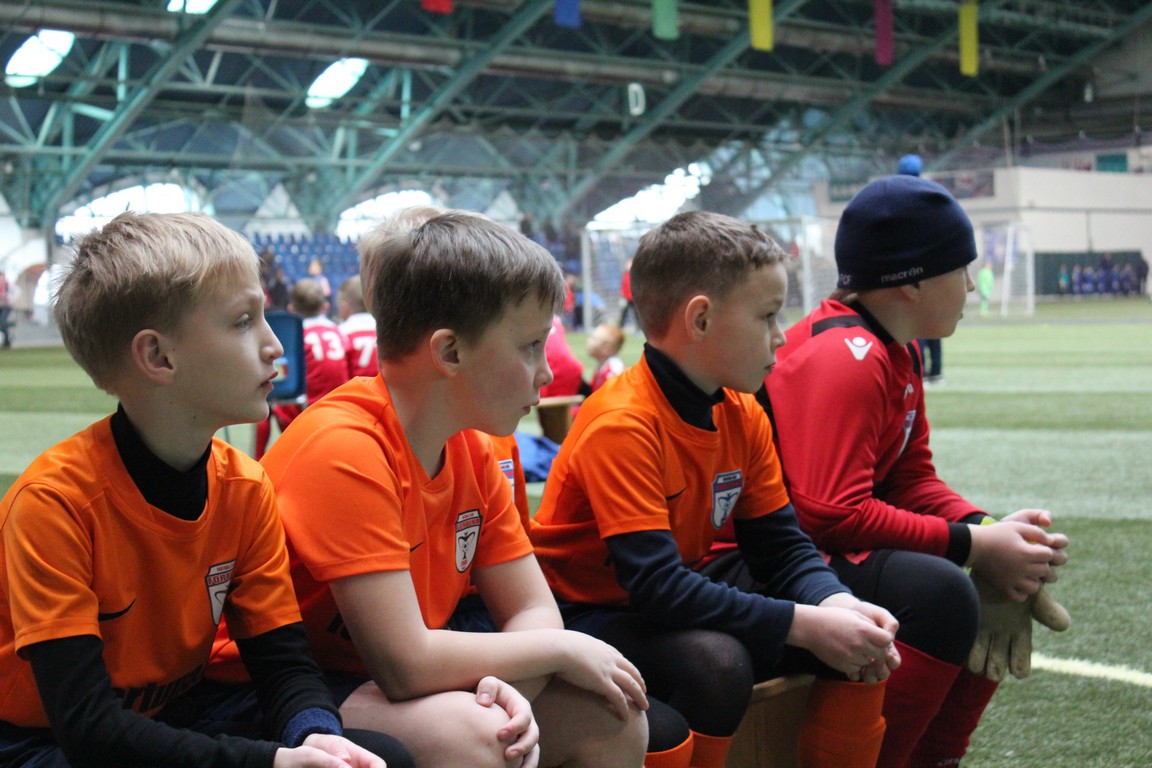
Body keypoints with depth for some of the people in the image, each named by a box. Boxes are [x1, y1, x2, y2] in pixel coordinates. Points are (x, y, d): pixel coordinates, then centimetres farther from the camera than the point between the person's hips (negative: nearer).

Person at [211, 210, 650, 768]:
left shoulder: (472, 450, 1)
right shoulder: (346, 450, -24)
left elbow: (533, 611, 2)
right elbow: (404, 665, -28)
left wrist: (511, 691, -21)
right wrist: (563, 649, -16)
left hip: (393, 683, 8)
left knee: (614, 717, -3)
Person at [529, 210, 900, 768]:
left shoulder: (743, 415, 1)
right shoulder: (622, 425, -25)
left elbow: (781, 546, 4)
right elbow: (657, 586, -31)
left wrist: (835, 605, -18)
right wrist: (805, 625, -29)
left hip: (681, 608, 8)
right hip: (586, 616, -8)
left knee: (863, 641, -3)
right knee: (717, 662, -36)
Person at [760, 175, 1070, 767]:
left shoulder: (899, 352, 11)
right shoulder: (845, 358, -20)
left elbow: (912, 478, 11)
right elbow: (833, 515, -27)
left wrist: (990, 532, -7)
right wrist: (972, 546, -21)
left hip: (824, 551, 11)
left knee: (1010, 580, 9)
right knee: (940, 594, -30)